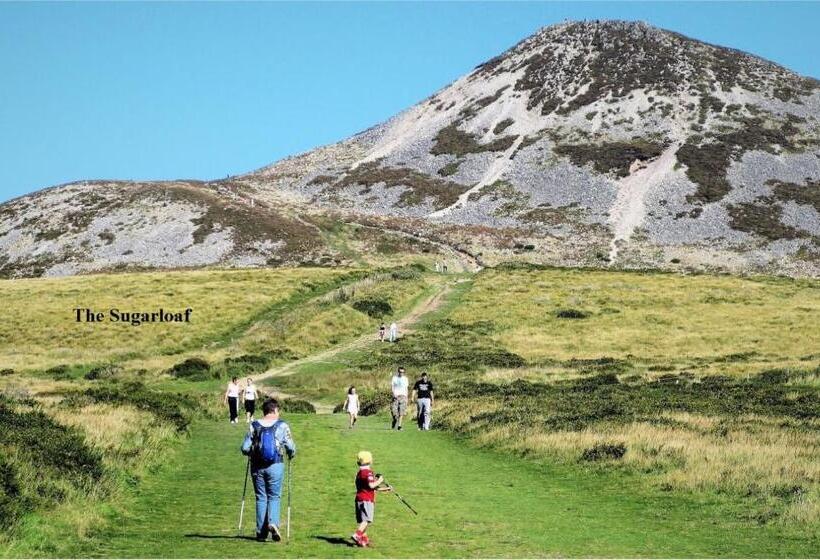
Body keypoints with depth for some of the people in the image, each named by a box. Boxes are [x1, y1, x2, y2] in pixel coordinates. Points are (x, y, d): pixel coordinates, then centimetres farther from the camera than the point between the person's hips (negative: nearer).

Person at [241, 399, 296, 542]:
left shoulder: (254, 426, 0)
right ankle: (273, 523, -15)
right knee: (274, 497, 9)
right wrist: (291, 455, 15)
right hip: (276, 466, -1)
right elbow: (291, 447, -6)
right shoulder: (282, 425, -4)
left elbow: (245, 448, -2)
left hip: (257, 466, 1)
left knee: (261, 498, 10)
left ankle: (261, 532, 10)